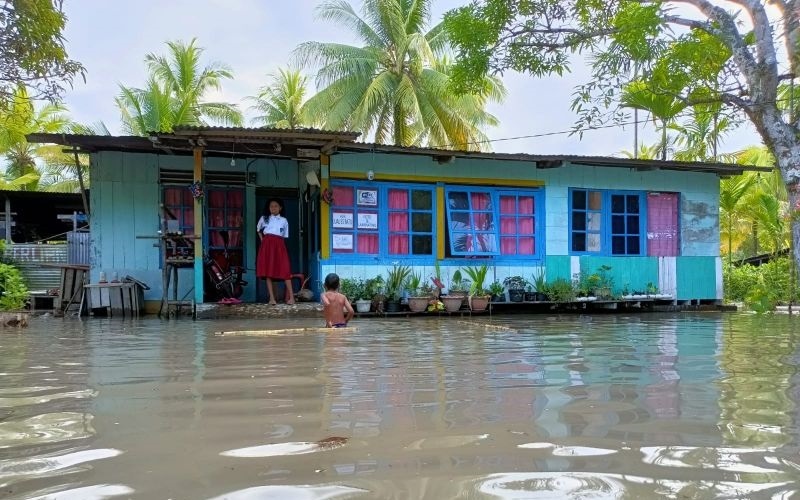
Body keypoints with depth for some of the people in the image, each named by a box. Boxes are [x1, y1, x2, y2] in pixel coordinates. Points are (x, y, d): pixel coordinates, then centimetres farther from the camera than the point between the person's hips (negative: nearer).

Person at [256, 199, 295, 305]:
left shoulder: (284, 220, 11)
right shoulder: (264, 218, 12)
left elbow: (285, 236, 13)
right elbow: (258, 230, 27)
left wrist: (277, 243, 4)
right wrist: (262, 240, 15)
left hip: (279, 245, -1)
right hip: (267, 245, 1)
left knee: (285, 271, -9)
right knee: (268, 272, -5)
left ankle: (291, 297, -11)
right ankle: (272, 298, -5)